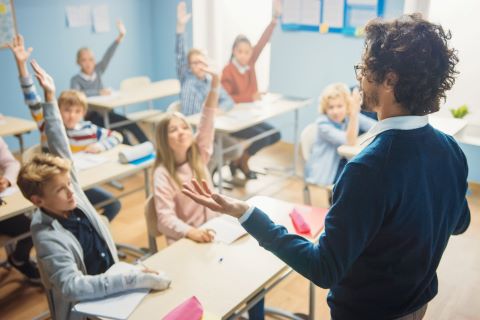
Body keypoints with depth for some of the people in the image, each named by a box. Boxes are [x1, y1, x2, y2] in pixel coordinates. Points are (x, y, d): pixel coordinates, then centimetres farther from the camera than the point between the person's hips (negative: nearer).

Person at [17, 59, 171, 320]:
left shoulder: (71, 193, -8)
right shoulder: (47, 237, -25)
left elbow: (60, 150, -5)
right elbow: (72, 287, -36)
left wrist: (50, 98, -8)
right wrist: (139, 278, -41)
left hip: (110, 283, 6)